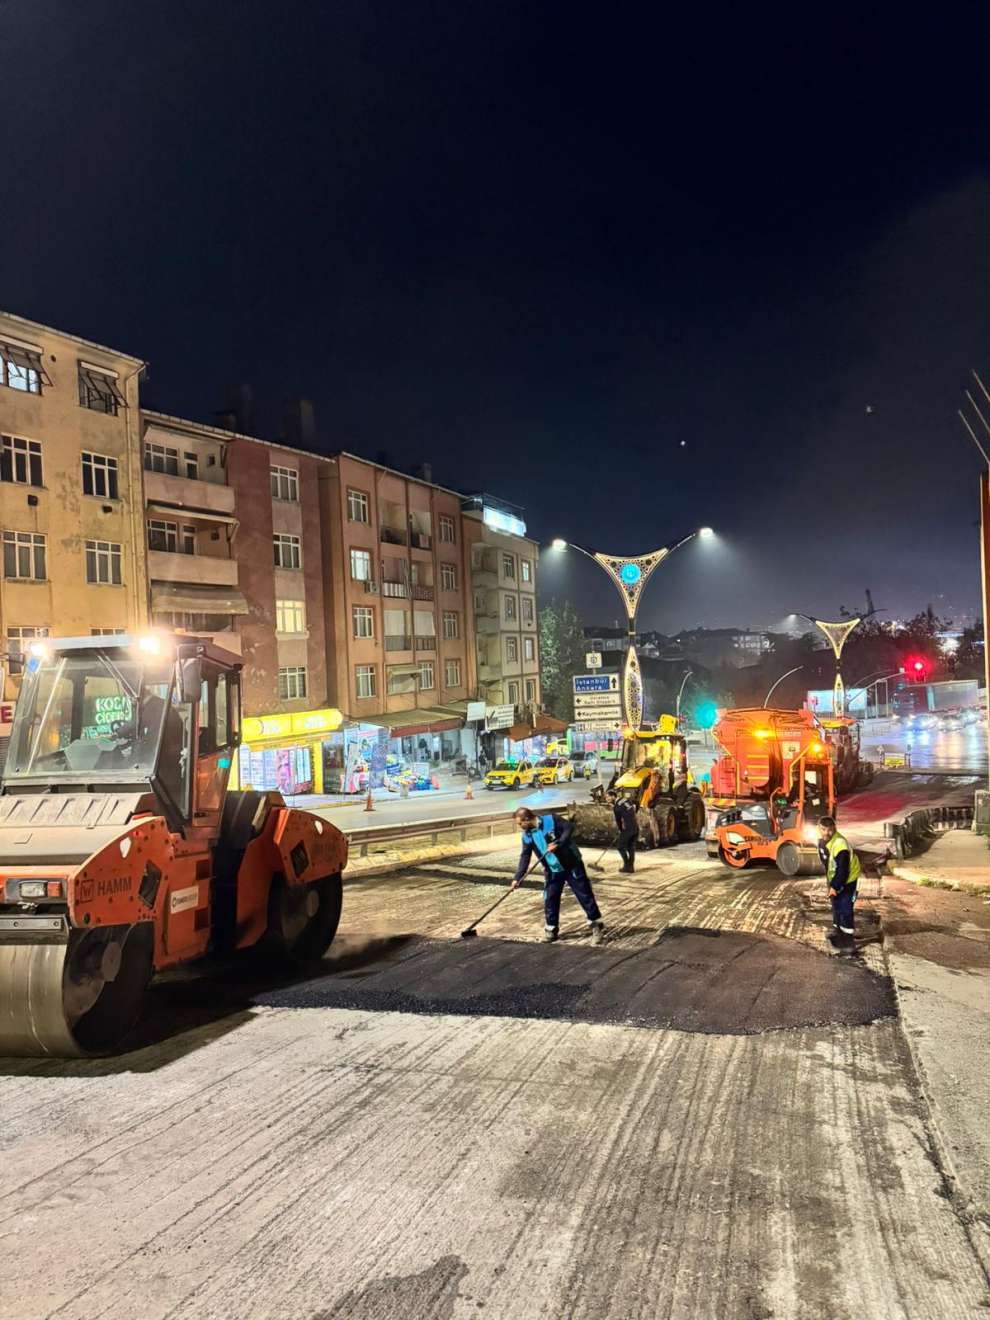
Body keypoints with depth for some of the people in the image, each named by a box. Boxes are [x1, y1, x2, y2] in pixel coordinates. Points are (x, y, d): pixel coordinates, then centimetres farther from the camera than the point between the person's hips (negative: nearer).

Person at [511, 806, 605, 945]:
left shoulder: (551, 819, -17)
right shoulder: (527, 836, -1)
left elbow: (569, 827, -19)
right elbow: (525, 857, 0)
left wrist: (558, 843, -29)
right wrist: (517, 878, -8)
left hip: (571, 864, -5)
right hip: (552, 871, 5)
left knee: (585, 895, 0)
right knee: (550, 900, 6)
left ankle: (597, 927, 8)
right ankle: (551, 929, 21)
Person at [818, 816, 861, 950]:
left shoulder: (840, 845, -36)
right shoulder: (822, 841, -8)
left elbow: (843, 870, -32)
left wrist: (835, 886, -27)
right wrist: (831, 884, 14)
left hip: (847, 879, -9)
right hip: (834, 877, 9)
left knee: (845, 908, -8)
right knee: (836, 904, 21)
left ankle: (847, 937, 1)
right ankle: (838, 930, 38)